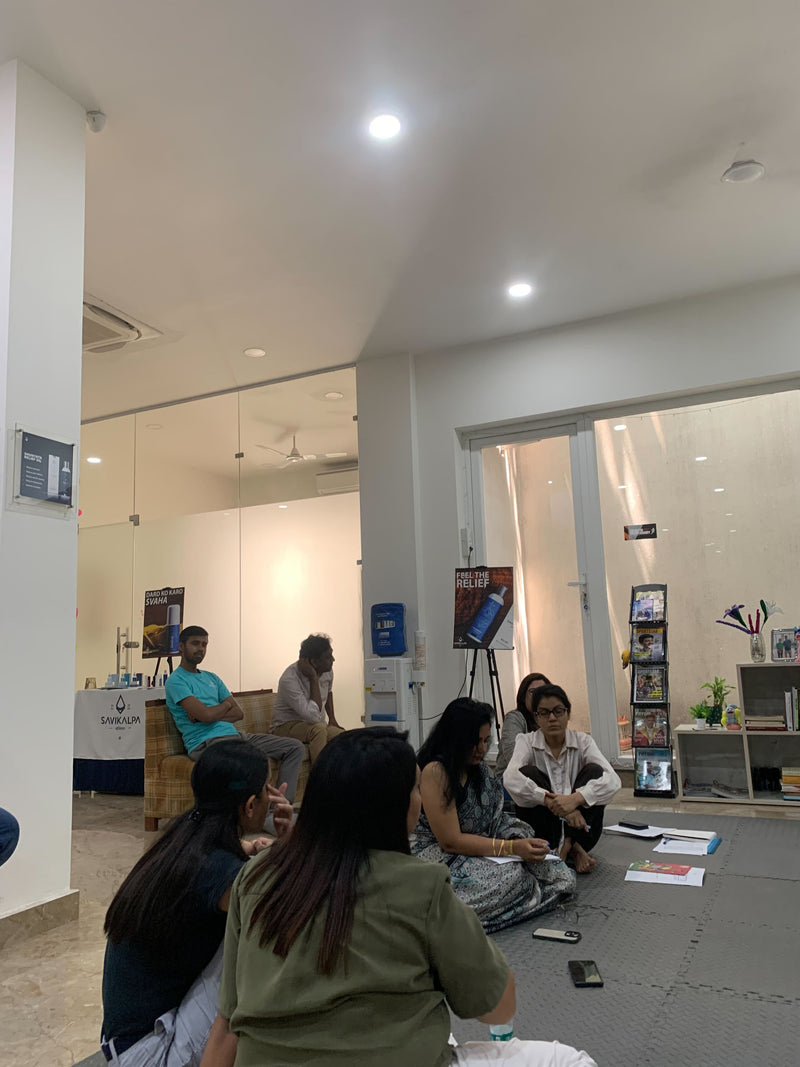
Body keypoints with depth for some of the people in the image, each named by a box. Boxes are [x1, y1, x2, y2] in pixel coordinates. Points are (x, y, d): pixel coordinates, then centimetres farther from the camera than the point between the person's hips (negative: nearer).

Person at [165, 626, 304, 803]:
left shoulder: (212, 678, 23)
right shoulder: (176, 680, -1)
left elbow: (239, 713, 13)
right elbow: (205, 715, -15)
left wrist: (211, 714, -6)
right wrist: (225, 705, 6)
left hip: (234, 735, 8)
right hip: (205, 742, -8)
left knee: (295, 747, -2)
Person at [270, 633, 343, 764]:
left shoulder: (327, 670, -3)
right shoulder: (289, 679, -26)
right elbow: (314, 717, -32)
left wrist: (332, 718, 10)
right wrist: (314, 679, -31)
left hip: (318, 727, 6)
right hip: (287, 727, -6)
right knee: (318, 729, -37)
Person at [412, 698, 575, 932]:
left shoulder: (479, 770, 9)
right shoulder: (435, 772, -17)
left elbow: (494, 821, 13)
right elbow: (451, 841, -20)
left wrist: (518, 841, -9)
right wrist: (512, 848, -22)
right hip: (440, 858, -8)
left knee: (561, 876, -8)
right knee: (512, 877, -32)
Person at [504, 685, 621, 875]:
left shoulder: (582, 741, -2)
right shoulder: (527, 742, -4)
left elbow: (613, 781, -19)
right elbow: (510, 779, -26)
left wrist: (575, 798, -36)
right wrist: (552, 802, -38)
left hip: (577, 827, 1)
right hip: (543, 827, -1)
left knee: (594, 771, -18)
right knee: (528, 773, -24)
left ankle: (569, 844, -20)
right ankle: (572, 849, -22)